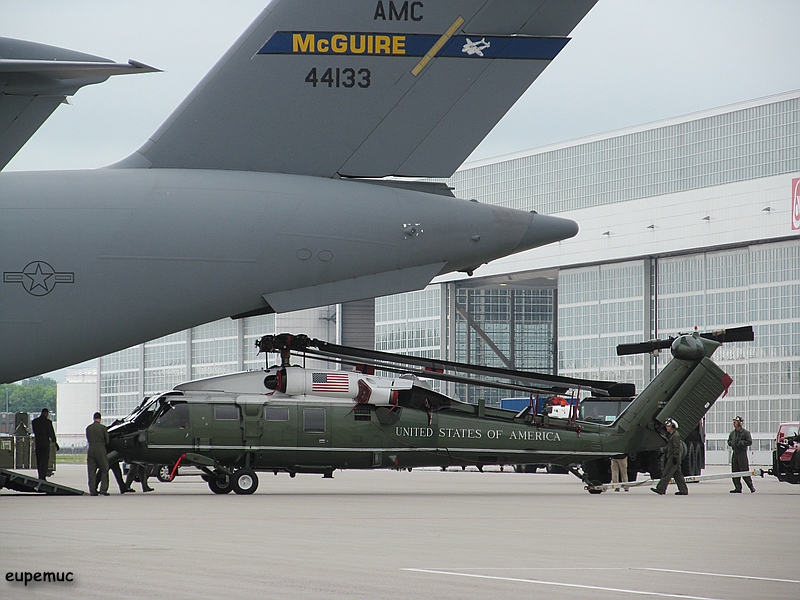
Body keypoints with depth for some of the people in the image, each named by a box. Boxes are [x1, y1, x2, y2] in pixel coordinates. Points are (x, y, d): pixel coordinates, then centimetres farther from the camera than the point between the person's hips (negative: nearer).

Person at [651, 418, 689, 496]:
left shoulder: (675, 435, -12)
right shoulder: (671, 435, 20)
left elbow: (677, 448, -19)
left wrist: (675, 457, -23)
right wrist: (667, 458, 25)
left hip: (674, 457, -11)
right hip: (671, 457, 11)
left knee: (667, 473, -10)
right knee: (678, 474, 9)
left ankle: (660, 489, -12)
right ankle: (684, 490, 9)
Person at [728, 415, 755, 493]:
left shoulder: (745, 432, -5)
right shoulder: (732, 433, 15)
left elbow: (750, 442, -8)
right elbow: (729, 441, 24)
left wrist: (741, 443, -15)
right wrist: (731, 443, 3)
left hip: (742, 453, -7)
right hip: (735, 453, 7)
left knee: (744, 471, -9)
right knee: (734, 472, 4)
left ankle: (751, 486, 1)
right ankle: (738, 488, 8)